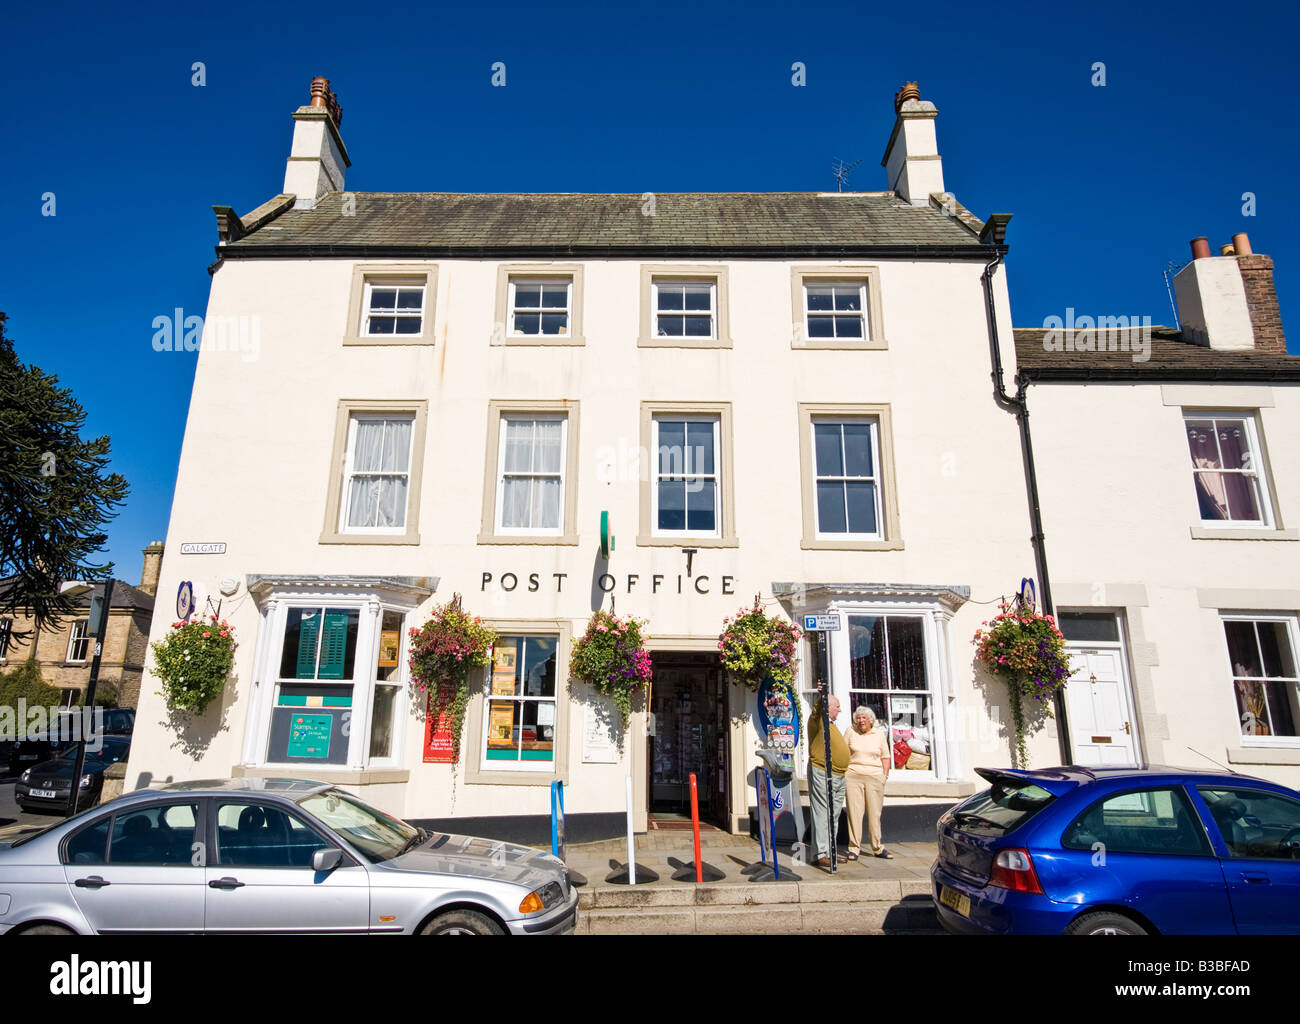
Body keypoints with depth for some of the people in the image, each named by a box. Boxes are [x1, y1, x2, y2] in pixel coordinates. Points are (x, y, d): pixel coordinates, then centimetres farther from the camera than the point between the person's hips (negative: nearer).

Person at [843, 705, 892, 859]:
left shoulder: (879, 734, 10)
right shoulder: (850, 731, 7)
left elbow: (885, 757, 14)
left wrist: (885, 775, 4)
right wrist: (843, 773, 2)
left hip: (875, 777, 1)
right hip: (853, 776, -1)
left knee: (875, 813, 5)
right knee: (854, 812, -3)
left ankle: (877, 848, 17)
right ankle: (854, 848, 3)